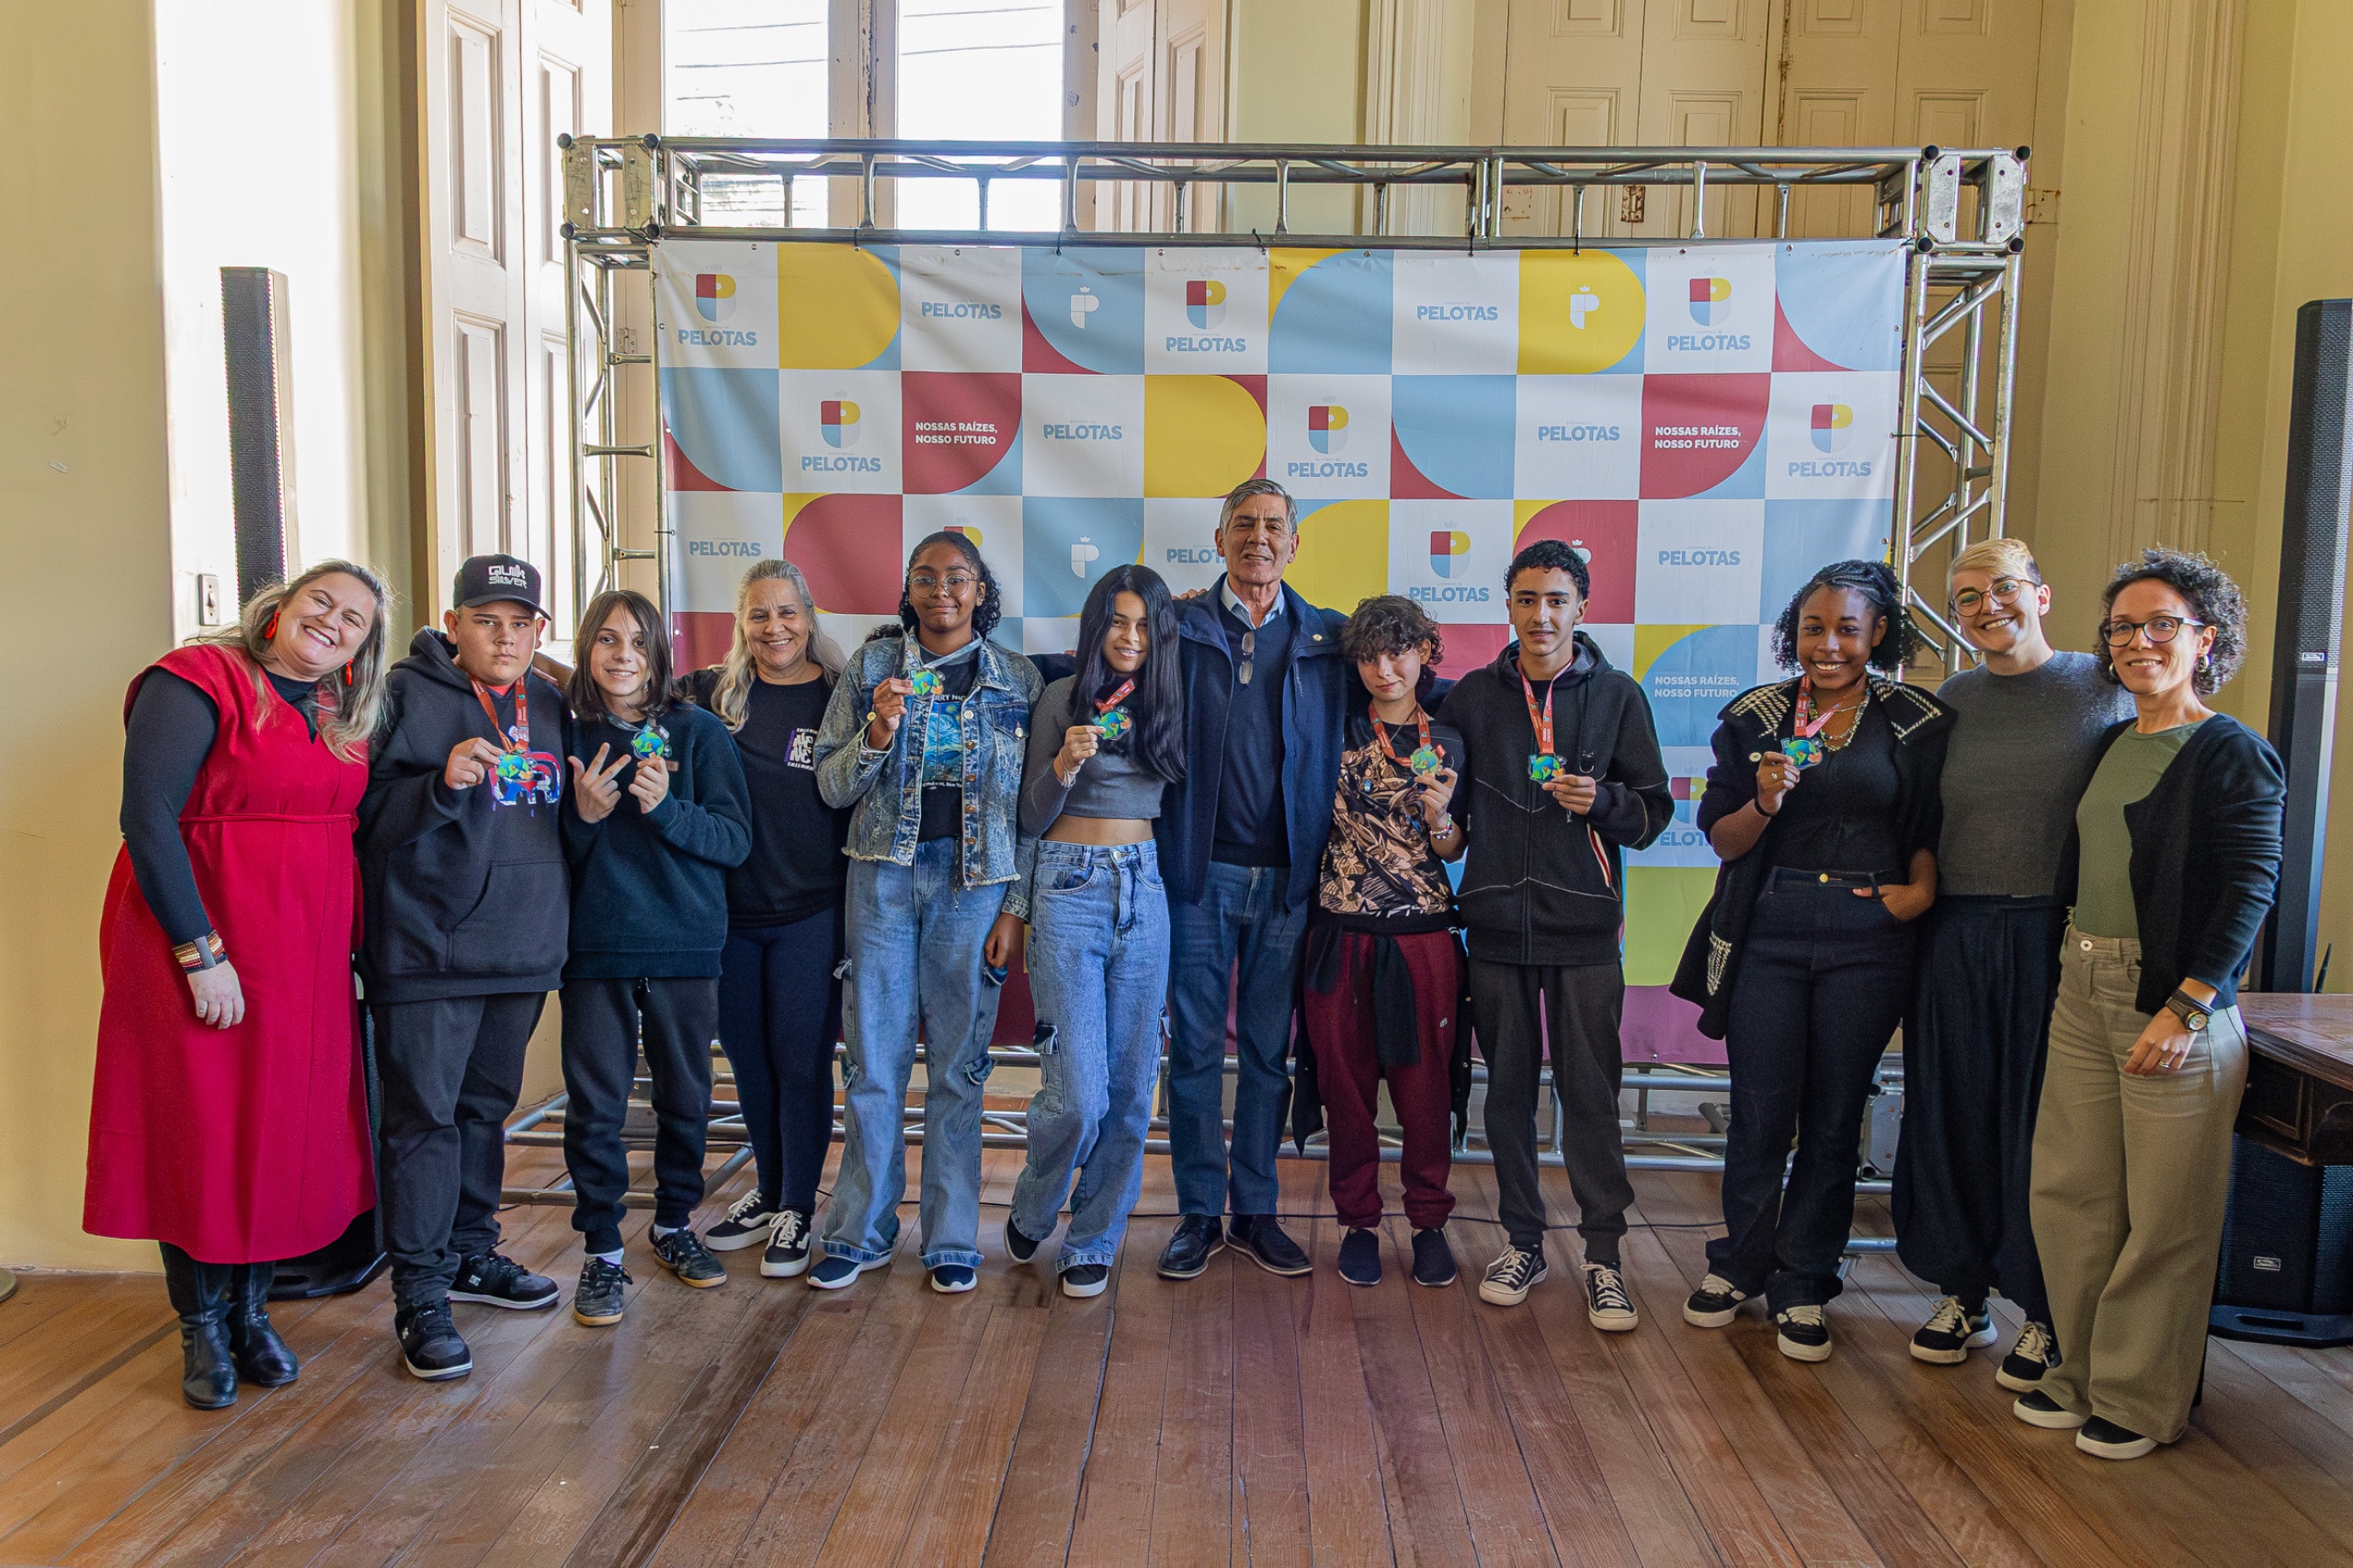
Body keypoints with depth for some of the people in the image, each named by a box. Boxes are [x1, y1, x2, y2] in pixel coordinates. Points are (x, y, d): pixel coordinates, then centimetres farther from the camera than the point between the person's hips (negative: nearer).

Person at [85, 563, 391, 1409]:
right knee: (200, 1132, 3)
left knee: (284, 1131, 11)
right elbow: (147, 818, -16)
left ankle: (250, 1309, 26)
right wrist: (201, 952, -19)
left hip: (307, 958, 6)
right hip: (203, 950, -6)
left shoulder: (342, 718, 13)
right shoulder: (198, 682, -9)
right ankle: (202, 1329, 19)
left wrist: (350, 946, 7)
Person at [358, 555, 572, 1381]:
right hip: (428, 948, -6)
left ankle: (470, 1252, 32)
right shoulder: (407, 693, -5)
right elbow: (366, 814, -11)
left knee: (487, 1106, 17)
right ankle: (421, 1296, 5)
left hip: (523, 946, 6)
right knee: (424, 1116, -3)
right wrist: (442, 783, -24)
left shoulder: (549, 704, 14)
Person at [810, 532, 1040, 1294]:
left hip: (975, 882, 0)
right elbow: (831, 787, 4)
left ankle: (952, 1238, 16)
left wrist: (1016, 906, -1)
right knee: (873, 1056, 2)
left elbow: (1031, 803, 5)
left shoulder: (1018, 680, 5)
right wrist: (877, 733, -14)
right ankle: (862, 1231, 17)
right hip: (885, 874, 1)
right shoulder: (870, 667, 6)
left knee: (959, 1061, 4)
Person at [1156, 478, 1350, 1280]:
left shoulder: (1328, 641, 7)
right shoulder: (1180, 628, 3)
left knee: (1269, 1051, 9)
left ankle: (1257, 1213, 21)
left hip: (1287, 876, 1)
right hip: (1201, 872, -1)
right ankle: (1199, 1215, 17)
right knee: (1194, 1049, 4)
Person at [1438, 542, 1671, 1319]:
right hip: (1497, 923, 2)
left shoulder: (1617, 695, 3)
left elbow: (1654, 810, 3)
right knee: (1509, 1087, 9)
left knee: (1591, 1093, 0)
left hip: (1584, 927, -2)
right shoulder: (1473, 695, 6)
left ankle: (1602, 1255, 10)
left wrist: (1602, 801, -13)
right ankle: (1521, 1239, 22)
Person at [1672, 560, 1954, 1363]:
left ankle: (1803, 1286, 22)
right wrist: (1765, 802, -16)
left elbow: (1928, 829, 10)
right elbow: (1723, 838, 4)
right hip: (1767, 933, 0)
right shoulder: (1755, 716, 4)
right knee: (1761, 1112, 4)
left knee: (1833, 1119, 7)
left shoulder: (1918, 722, 3)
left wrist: (1921, 886, -9)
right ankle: (1739, 1263, 25)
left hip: (1867, 941, 0)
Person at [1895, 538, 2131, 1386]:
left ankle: (2046, 1311, 19)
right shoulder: (1947, 702, 9)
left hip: (2057, 936, -3)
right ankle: (1961, 1291, 26)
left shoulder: (2104, 689, 0)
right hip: (1954, 937, 3)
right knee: (1953, 1115, 9)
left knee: (2046, 1122, 4)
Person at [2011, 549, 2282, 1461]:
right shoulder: (2111, 745, 14)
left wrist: (2186, 1008, -19)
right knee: (2069, 1192, 12)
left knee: (2164, 1216, 4)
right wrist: (2077, 967, 11)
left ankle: (2142, 1402, 19)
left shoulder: (2233, 755, -9)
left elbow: (2250, 889, -15)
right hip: (2083, 992, 8)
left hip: (2176, 1006, -7)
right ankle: (2083, 1373, 28)